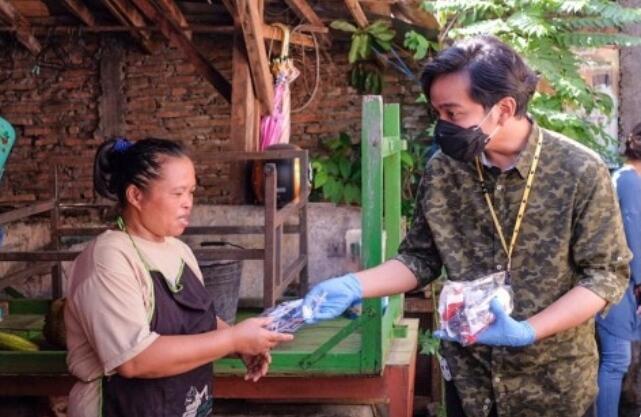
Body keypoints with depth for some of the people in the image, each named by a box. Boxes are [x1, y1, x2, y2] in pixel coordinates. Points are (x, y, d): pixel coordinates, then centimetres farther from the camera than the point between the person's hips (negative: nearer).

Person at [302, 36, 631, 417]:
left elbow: (607, 274, -13)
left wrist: (526, 331, -24)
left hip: (554, 384, -3)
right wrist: (352, 286, -14)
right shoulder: (442, 172, -5)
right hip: (469, 379, 3)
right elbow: (421, 259, 3)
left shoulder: (580, 172, -15)